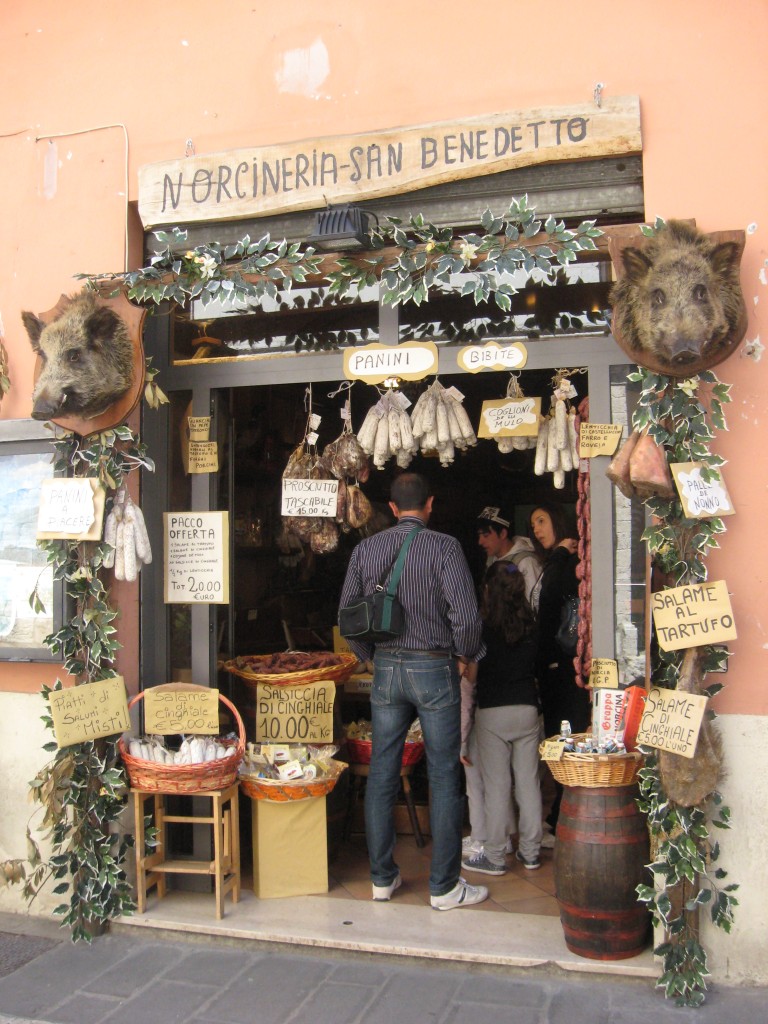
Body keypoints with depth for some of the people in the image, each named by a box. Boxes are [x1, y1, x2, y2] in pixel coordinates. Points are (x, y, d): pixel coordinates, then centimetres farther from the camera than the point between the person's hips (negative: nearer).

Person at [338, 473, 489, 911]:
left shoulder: (366, 549, 3)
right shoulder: (444, 546, -9)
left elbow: (347, 613, 6)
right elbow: (466, 614, -17)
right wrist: (465, 655, 0)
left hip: (386, 669, 4)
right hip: (434, 668, -4)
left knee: (382, 775, 11)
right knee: (444, 778, 5)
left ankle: (382, 877, 22)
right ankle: (445, 886, 12)